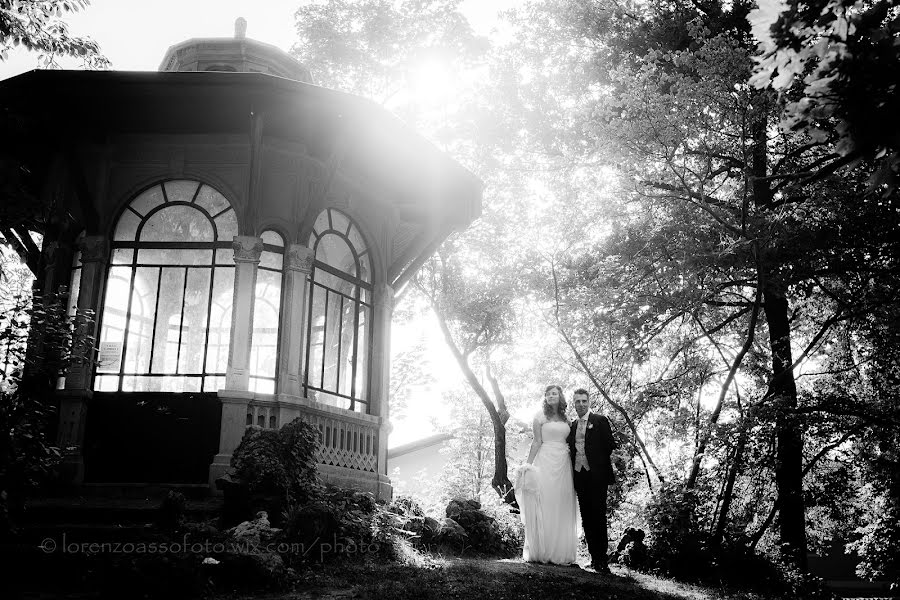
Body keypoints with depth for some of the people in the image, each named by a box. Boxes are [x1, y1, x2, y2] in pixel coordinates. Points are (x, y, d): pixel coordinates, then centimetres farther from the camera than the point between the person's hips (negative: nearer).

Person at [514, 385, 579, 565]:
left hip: (563, 464, 4)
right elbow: (537, 442, -2)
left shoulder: (565, 418, 15)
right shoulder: (541, 416, 2)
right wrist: (528, 464, -10)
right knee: (544, 506, -6)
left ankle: (560, 551, 7)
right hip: (546, 461, -4)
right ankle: (541, 551, -1)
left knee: (562, 508, 2)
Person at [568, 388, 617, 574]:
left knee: (598, 516, -7)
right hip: (579, 475, 5)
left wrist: (608, 470, -9)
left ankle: (602, 559, -3)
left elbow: (610, 446, -4)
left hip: (597, 475, -5)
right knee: (586, 518, 6)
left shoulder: (600, 421, 0)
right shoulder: (573, 425, 16)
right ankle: (594, 557, 12)